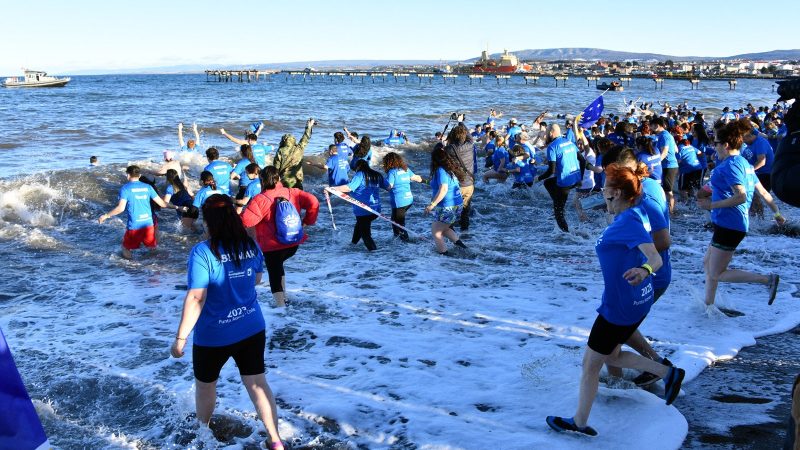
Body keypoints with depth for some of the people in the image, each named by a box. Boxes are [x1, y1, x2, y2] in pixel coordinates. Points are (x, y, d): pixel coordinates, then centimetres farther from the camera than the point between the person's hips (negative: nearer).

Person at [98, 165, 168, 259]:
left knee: (126, 246, 16)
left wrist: (106, 215, -2)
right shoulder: (147, 187, 5)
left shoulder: (125, 188, -6)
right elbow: (161, 203, 9)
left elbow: (121, 208, -15)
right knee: (152, 247, 22)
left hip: (134, 226, -3)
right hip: (148, 223, 3)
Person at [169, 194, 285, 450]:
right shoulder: (251, 246, -3)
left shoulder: (203, 252, -21)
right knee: (257, 383, 12)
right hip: (252, 329, 4)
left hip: (214, 336, -4)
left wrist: (180, 338, -19)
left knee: (205, 385, 22)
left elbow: (196, 298, -24)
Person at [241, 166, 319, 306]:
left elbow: (245, 220, -19)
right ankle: (283, 298, 34)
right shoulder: (292, 193, -1)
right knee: (277, 265, 31)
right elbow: (313, 202, -4)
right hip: (293, 244, 6)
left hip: (272, 247, -6)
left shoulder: (260, 200, -15)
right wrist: (308, 221, 7)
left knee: (274, 274, 8)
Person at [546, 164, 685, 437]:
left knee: (590, 364, 6)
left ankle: (579, 424, 20)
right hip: (636, 301, 10)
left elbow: (656, 258, -33)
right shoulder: (636, 214, 4)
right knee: (611, 356, 25)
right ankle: (668, 373, 21)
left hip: (620, 307, -10)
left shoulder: (628, 221, -24)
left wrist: (644, 270, -54)